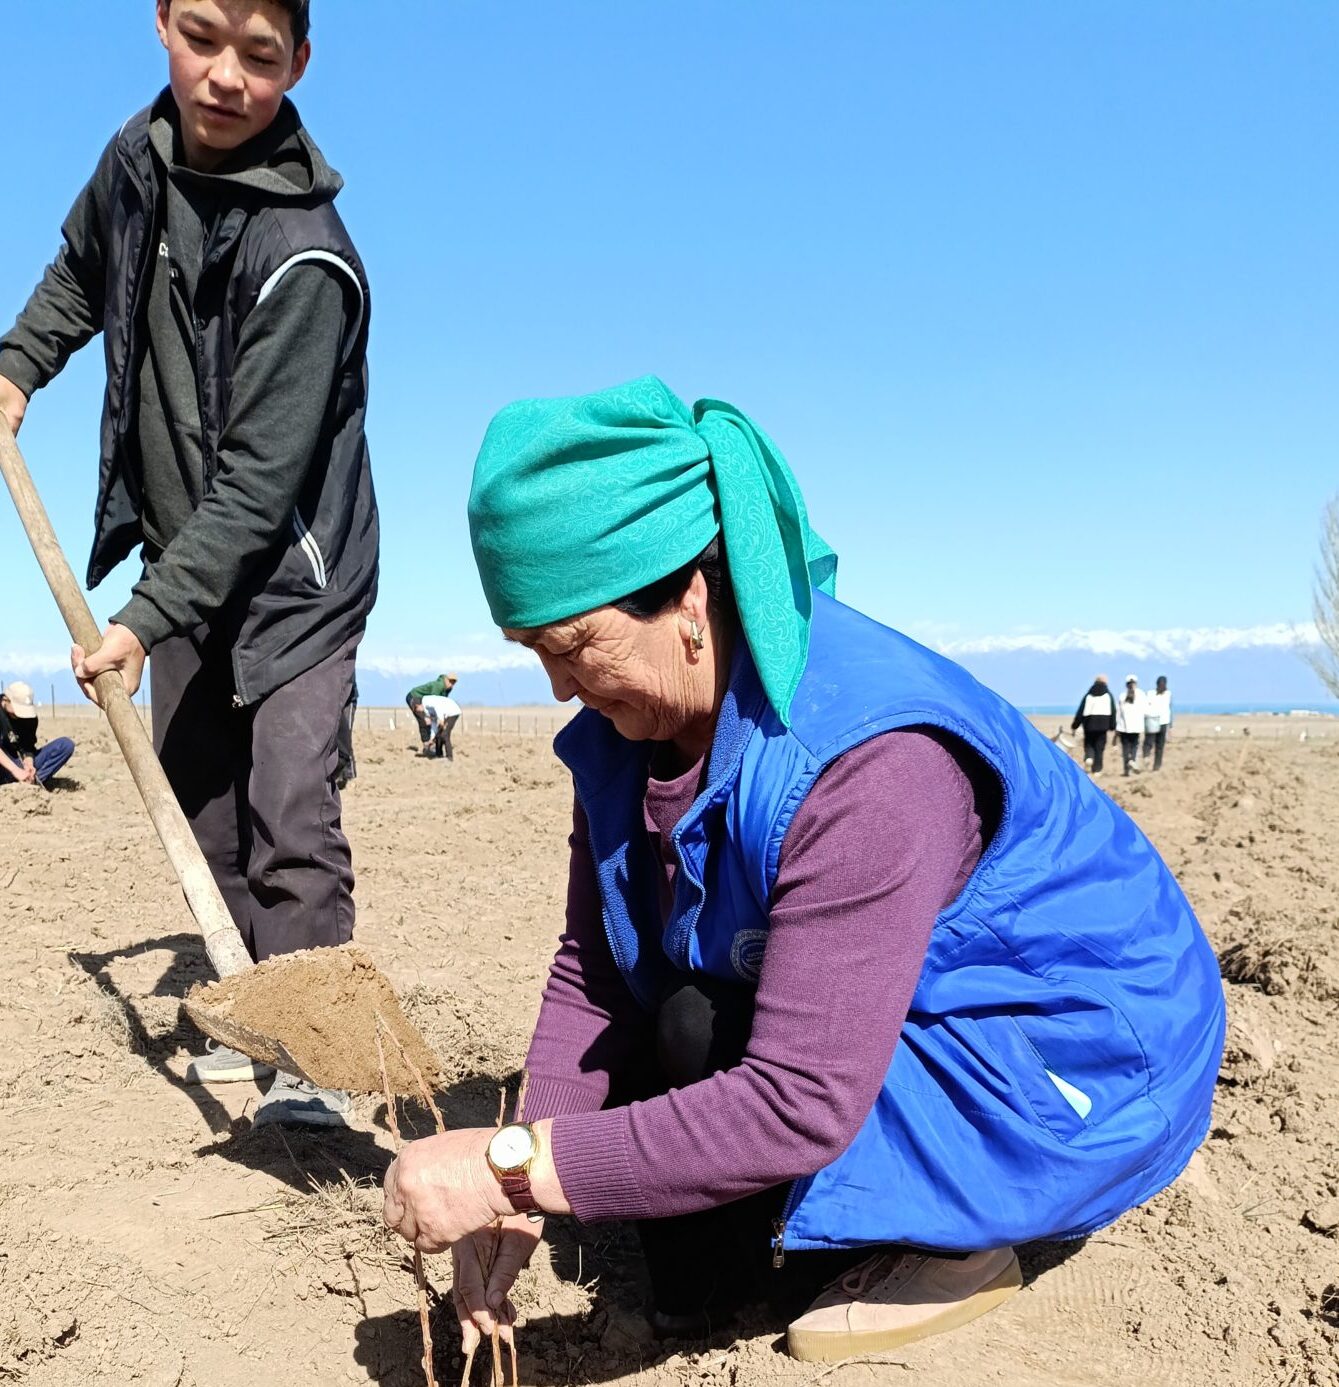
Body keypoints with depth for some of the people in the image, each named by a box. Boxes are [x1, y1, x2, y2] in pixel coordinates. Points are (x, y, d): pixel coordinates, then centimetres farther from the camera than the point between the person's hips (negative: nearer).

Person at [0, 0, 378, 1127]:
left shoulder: (304, 261, -24)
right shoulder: (136, 159, -1)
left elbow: (257, 486, -26)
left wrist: (144, 618, -26)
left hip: (293, 577, -7)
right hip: (186, 559, 7)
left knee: (288, 813, -14)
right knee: (202, 800, 10)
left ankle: (310, 1054, -5)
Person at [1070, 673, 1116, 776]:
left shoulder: (1088, 695, 6)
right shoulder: (1108, 695, 5)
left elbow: (1081, 711, 5)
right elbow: (1113, 712, 2)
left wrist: (1074, 726, 9)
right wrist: (1112, 726, 7)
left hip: (1089, 722, 1)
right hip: (1102, 724, -1)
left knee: (1088, 743, 14)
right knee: (1099, 746, 4)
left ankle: (1088, 758, -16)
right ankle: (1097, 769, 1)